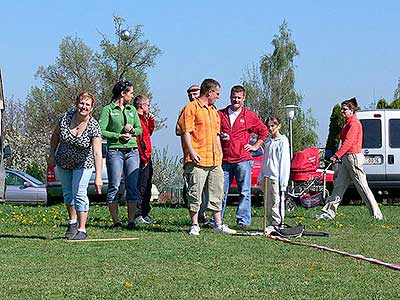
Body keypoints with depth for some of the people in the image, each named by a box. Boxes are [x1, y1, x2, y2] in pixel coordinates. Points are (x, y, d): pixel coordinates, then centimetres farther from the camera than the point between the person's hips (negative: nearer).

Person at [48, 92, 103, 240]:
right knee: (68, 193, 14)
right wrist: (52, 155, 3)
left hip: (83, 164, -4)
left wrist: (98, 177, -43)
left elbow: (97, 153, -35)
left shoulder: (93, 127, -28)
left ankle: (82, 230, -7)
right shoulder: (65, 118, -18)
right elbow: (55, 136, 2)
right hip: (63, 162, 4)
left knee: (79, 193, -12)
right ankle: (73, 222, 35)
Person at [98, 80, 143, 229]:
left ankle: (131, 221, 3)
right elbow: (100, 131, -7)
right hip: (115, 151, -5)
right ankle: (116, 221, 1)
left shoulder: (132, 110, 16)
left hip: (132, 151, 5)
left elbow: (140, 129, 19)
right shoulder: (108, 109, -1)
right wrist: (119, 136, -12)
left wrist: (132, 129, -2)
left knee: (133, 186, 0)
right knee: (114, 187, -4)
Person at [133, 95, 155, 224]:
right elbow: (137, 140, -21)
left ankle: (145, 213, 24)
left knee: (147, 186, 16)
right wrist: (144, 158, -22)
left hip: (147, 157, 11)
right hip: (142, 158, -11)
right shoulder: (137, 118, -15)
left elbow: (149, 132, 27)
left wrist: (151, 120, 14)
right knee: (141, 186, -9)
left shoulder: (143, 118, 17)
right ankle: (137, 215, -7)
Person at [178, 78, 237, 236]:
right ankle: (195, 225, 1)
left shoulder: (214, 111, 22)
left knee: (216, 193, 9)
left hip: (215, 160, 8)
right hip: (198, 160, -8)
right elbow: (186, 132, -11)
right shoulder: (192, 108, -5)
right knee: (195, 193, -4)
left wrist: (220, 153, 20)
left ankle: (218, 224, 14)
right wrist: (192, 152, -20)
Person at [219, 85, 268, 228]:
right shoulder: (220, 114, 10)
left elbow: (263, 131, 17)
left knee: (244, 192, -2)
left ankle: (243, 220, 2)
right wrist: (219, 136, 0)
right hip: (224, 160, 1)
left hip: (243, 159, -1)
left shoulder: (250, 116, 7)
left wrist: (255, 146, 9)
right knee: (221, 191, 3)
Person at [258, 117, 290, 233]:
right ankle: (271, 224, 12)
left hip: (276, 177, -7)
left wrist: (283, 181, -14)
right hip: (266, 176, 7)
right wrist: (261, 176, 15)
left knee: (277, 202, -7)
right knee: (268, 203, 7)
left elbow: (285, 162, -9)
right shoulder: (268, 141, 16)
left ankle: (277, 224, -3)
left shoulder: (283, 141, -4)